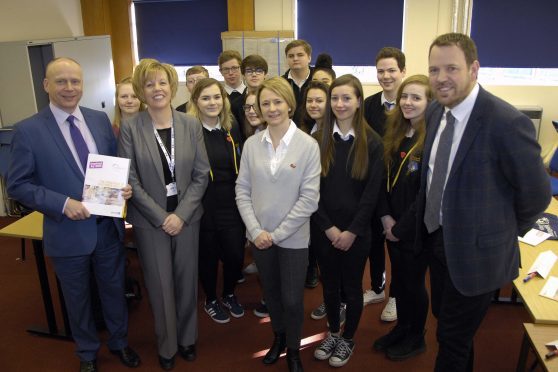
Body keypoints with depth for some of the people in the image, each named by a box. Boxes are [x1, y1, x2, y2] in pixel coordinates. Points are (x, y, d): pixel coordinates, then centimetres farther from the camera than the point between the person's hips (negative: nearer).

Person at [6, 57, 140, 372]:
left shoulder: (101, 120, 0)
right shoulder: (28, 130, -11)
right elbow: (17, 185, -9)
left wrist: (125, 185, -13)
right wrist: (63, 203, -22)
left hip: (109, 226, 3)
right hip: (68, 233, -3)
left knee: (115, 290, 20)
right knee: (78, 298, 18)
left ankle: (120, 341, 45)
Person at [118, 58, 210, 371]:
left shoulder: (191, 125, -1)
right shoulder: (130, 128, -6)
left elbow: (202, 174, -2)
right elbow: (129, 180, -8)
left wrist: (181, 214, -11)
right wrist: (161, 217, -12)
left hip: (187, 216, 2)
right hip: (150, 220, -1)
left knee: (187, 280, 13)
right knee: (160, 285, 9)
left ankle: (188, 338, 36)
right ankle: (167, 345, 31)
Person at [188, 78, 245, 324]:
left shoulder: (231, 130, 6)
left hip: (231, 204, 4)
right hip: (203, 205, -4)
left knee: (236, 255, 7)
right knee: (208, 257, 11)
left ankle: (229, 295, 37)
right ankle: (210, 300, 36)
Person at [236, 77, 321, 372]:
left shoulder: (308, 145, -10)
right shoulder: (251, 143, -2)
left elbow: (309, 198, -12)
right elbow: (242, 190, 0)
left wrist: (277, 234, -13)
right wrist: (256, 230, -10)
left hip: (293, 238, -3)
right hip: (259, 236, 3)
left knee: (292, 299, 8)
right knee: (270, 293, 19)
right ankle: (278, 337, 46)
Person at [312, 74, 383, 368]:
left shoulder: (372, 142, -5)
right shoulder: (319, 140, -1)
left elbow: (372, 192, -8)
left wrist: (352, 231, -12)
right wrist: (328, 227, -10)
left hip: (357, 231, -2)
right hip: (324, 229, 2)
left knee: (352, 287, 12)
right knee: (329, 285, 16)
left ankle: (348, 339, 33)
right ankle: (332, 333, 38)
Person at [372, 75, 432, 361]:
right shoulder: (395, 134, 4)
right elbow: (384, 179, 4)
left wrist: (402, 227, -15)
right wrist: (386, 217, -6)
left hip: (417, 229, -6)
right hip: (392, 225, 6)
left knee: (413, 283, 11)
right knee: (398, 279, 19)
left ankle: (416, 338, 33)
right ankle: (401, 328, 40)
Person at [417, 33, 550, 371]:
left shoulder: (507, 122, -24)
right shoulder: (435, 112, -1)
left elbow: (536, 194, -14)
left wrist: (505, 231, -1)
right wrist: (430, 224, 8)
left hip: (474, 250, -6)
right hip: (436, 238, 7)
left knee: (453, 340, 11)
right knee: (445, 320, 24)